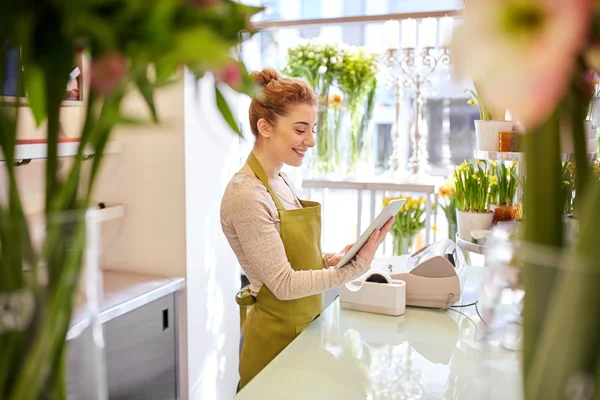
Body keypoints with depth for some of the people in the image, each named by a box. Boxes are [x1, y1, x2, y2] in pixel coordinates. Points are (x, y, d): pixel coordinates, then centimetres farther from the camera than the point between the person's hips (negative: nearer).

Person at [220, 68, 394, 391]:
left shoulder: (279, 182, 4)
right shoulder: (246, 195, -23)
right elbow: (284, 284, -23)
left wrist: (332, 259, -7)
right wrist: (356, 268, -25)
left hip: (304, 327, 8)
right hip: (276, 337, -8)